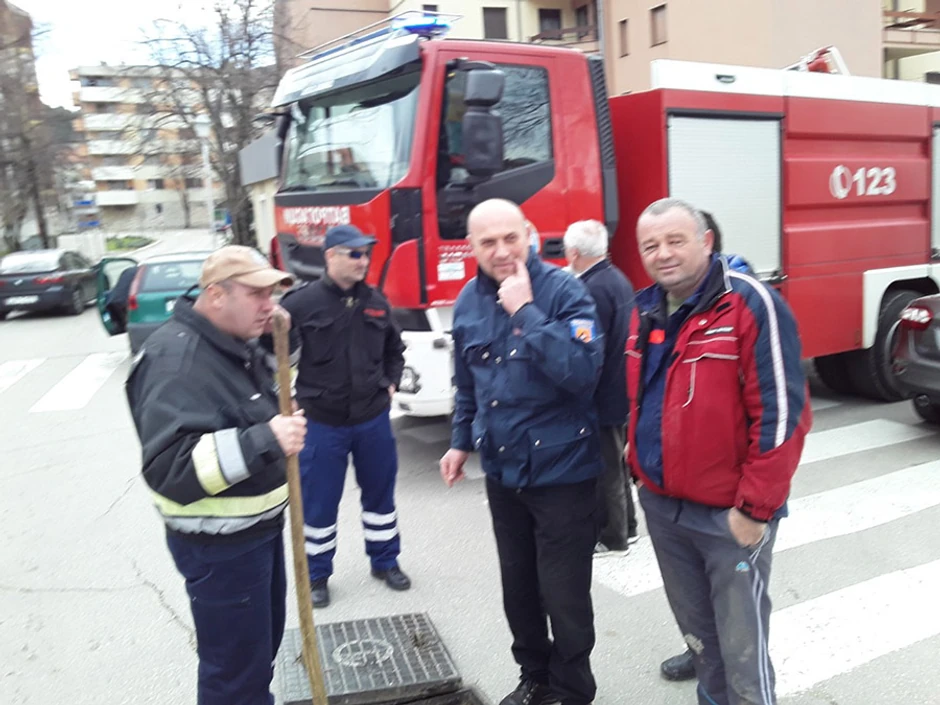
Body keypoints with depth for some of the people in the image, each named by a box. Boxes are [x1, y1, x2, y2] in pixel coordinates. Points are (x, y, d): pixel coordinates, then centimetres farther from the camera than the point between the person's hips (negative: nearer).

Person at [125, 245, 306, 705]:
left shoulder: (237, 344, 6)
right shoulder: (177, 359, -25)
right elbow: (168, 467, -34)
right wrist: (263, 441, -41)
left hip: (260, 525, 10)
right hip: (219, 544, -10)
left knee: (263, 641, 26)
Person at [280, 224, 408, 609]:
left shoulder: (376, 301, 4)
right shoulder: (302, 302, -12)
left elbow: (394, 350, 19)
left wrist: (391, 384, 9)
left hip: (373, 418, 4)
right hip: (321, 422, -4)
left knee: (380, 491, 16)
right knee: (318, 501, 8)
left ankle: (385, 561, 35)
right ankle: (317, 574, 27)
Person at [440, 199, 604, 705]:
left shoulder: (562, 290, -15)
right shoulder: (468, 302, 3)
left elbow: (583, 370, -29)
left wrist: (526, 311, -28)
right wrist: (461, 441, 18)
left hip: (562, 469, -5)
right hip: (502, 470, 6)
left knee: (564, 592, 6)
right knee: (518, 585, 19)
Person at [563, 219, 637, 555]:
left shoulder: (594, 289, -23)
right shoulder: (618, 279, 8)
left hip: (603, 396, -10)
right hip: (621, 390, 10)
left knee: (606, 468, 3)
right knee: (616, 463, 21)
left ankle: (612, 537, 17)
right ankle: (626, 525, 34)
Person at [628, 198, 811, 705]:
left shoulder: (751, 305, -16)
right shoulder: (644, 311, 6)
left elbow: (781, 414, -19)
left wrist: (756, 507, -18)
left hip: (728, 513, -6)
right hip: (661, 505, 7)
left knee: (740, 640, 6)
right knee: (694, 624, 23)